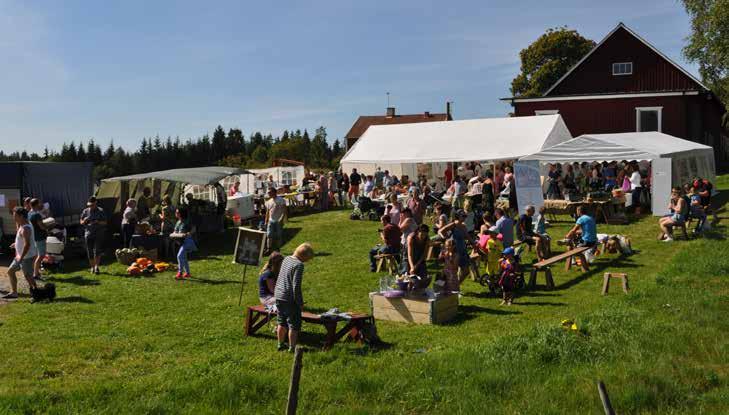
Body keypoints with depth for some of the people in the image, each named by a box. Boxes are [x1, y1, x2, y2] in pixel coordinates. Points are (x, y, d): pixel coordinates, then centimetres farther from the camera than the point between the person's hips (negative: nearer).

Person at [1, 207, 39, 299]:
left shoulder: (25, 228, -24)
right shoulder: (22, 225, 8)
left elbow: (27, 244, -30)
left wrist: (21, 257, -26)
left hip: (27, 257, -10)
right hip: (21, 256, 10)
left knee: (28, 276, -2)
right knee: (10, 271, 16)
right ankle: (13, 293, 22)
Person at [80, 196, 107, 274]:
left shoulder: (100, 211, 2)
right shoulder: (85, 211, 9)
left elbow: (105, 222, -1)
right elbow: (81, 222, 15)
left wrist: (97, 222, -20)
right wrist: (84, 221, -9)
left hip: (99, 234, -3)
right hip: (88, 234, 3)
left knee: (97, 250, -13)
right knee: (90, 252, 5)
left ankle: (96, 266, -8)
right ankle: (92, 267, 16)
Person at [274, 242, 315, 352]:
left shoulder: (286, 259, 7)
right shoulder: (299, 265, -18)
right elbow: (296, 286, -21)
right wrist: (300, 303, -12)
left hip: (278, 296, 8)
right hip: (289, 299, -8)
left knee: (281, 322, 20)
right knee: (294, 325, 6)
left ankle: (281, 344, 31)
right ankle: (292, 347, 12)